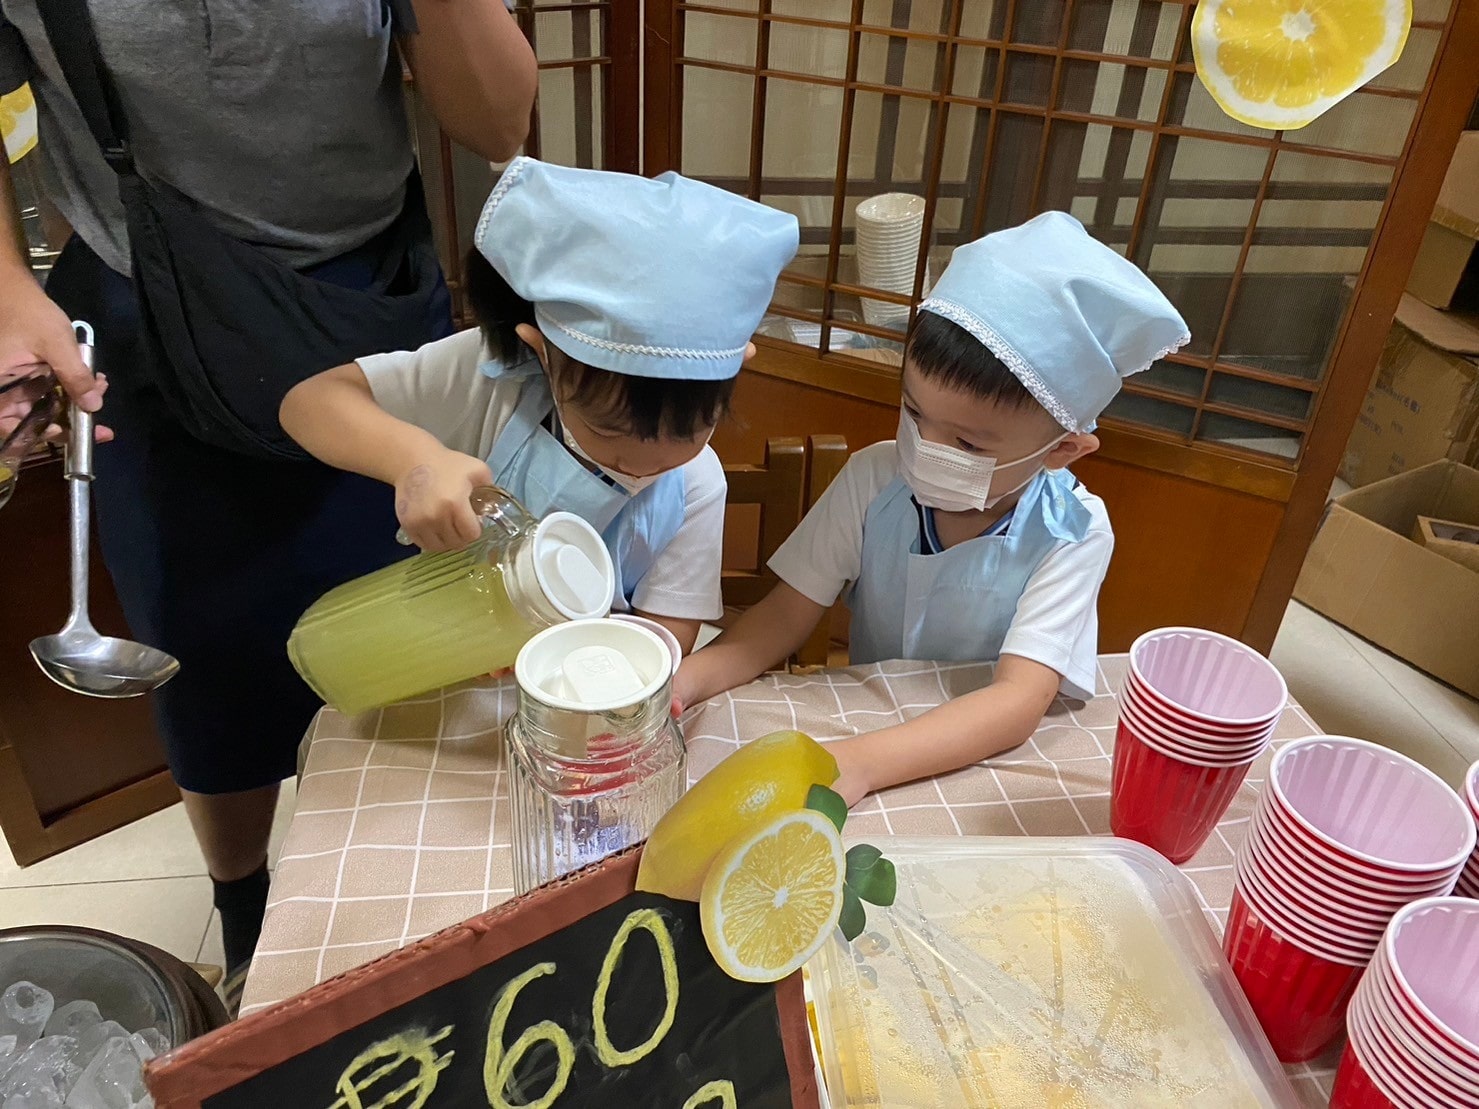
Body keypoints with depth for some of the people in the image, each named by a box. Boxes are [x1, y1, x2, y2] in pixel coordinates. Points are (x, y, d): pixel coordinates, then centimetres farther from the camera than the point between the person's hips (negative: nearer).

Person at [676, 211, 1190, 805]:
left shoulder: (1073, 536, -19)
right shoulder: (873, 478, -12)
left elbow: (1019, 700, -26)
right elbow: (787, 613, -8)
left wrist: (861, 763, -40)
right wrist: (688, 678, -27)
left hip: (987, 753, -2)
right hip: (862, 719, 3)